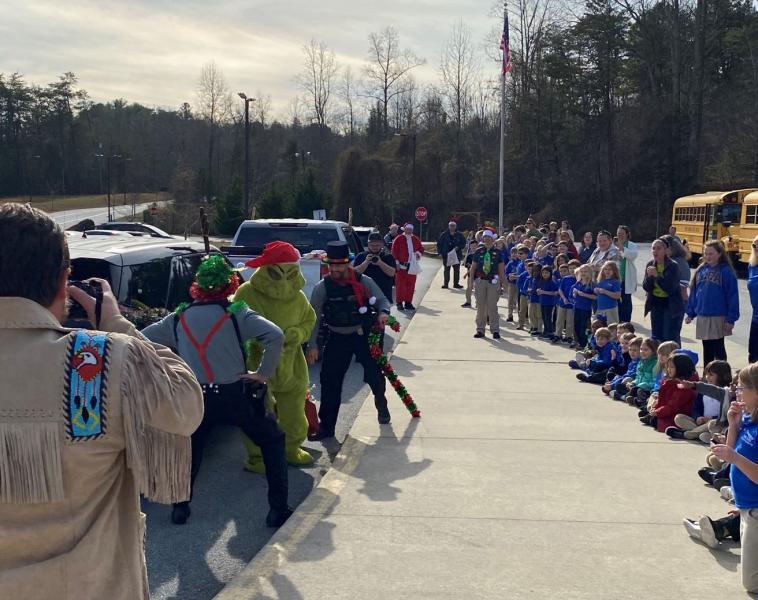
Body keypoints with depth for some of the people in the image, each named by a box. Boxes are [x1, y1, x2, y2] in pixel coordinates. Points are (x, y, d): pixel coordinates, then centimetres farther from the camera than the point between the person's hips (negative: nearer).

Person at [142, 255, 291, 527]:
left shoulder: (179, 317, 3)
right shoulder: (236, 313, -8)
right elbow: (275, 335, -20)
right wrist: (264, 373, -11)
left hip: (195, 397, 3)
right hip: (235, 395, -3)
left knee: (190, 449, 28)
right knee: (273, 442, 15)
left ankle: (180, 507, 28)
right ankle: (278, 510, 11)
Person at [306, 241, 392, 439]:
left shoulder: (363, 281, -9)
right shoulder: (322, 287, -8)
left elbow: (383, 300, -1)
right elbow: (314, 317, -4)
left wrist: (383, 312, -25)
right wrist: (312, 345, -10)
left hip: (363, 335, 0)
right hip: (337, 339, 1)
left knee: (375, 374, 5)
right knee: (329, 382, -4)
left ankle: (381, 404, 39)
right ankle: (326, 426, 7)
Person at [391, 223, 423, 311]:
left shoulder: (415, 240, 12)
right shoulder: (399, 239, -3)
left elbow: (421, 248, 22)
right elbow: (394, 251, -5)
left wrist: (419, 253, 0)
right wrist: (396, 263, -10)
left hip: (412, 266, 5)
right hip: (402, 265, -5)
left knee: (411, 285, 6)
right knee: (400, 284, -4)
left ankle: (408, 302, 13)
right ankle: (399, 303, 1)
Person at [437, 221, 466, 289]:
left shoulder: (459, 235, 5)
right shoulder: (444, 234, 2)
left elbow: (463, 243, 8)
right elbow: (439, 244, 5)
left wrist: (458, 247, -9)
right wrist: (440, 252, -3)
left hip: (456, 255, 1)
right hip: (446, 255, -1)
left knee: (456, 270, 4)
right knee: (446, 270, 4)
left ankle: (456, 283, 12)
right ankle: (446, 283, 10)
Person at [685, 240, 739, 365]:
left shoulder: (726, 271, -10)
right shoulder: (701, 270, 5)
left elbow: (732, 296, -11)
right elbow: (693, 292, 10)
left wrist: (731, 318, -14)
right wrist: (690, 313, 9)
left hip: (718, 317, -5)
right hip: (702, 316, 5)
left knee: (718, 349, 4)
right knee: (707, 348, 14)